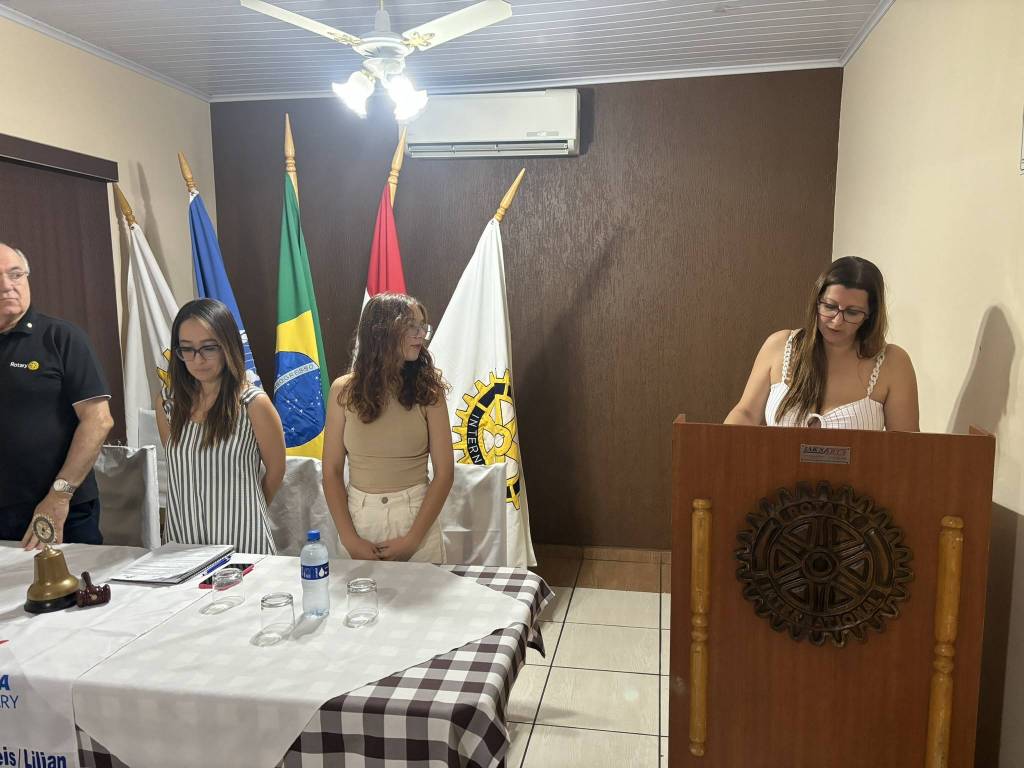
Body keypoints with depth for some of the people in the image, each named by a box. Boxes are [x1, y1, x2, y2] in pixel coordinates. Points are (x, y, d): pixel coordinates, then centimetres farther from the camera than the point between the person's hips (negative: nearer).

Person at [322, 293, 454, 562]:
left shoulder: (428, 391, -6)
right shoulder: (344, 390, -4)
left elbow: (444, 472, -7)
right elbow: (332, 470, -2)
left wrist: (412, 540, -13)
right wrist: (349, 539, -10)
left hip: (416, 516, -1)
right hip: (359, 516, 1)